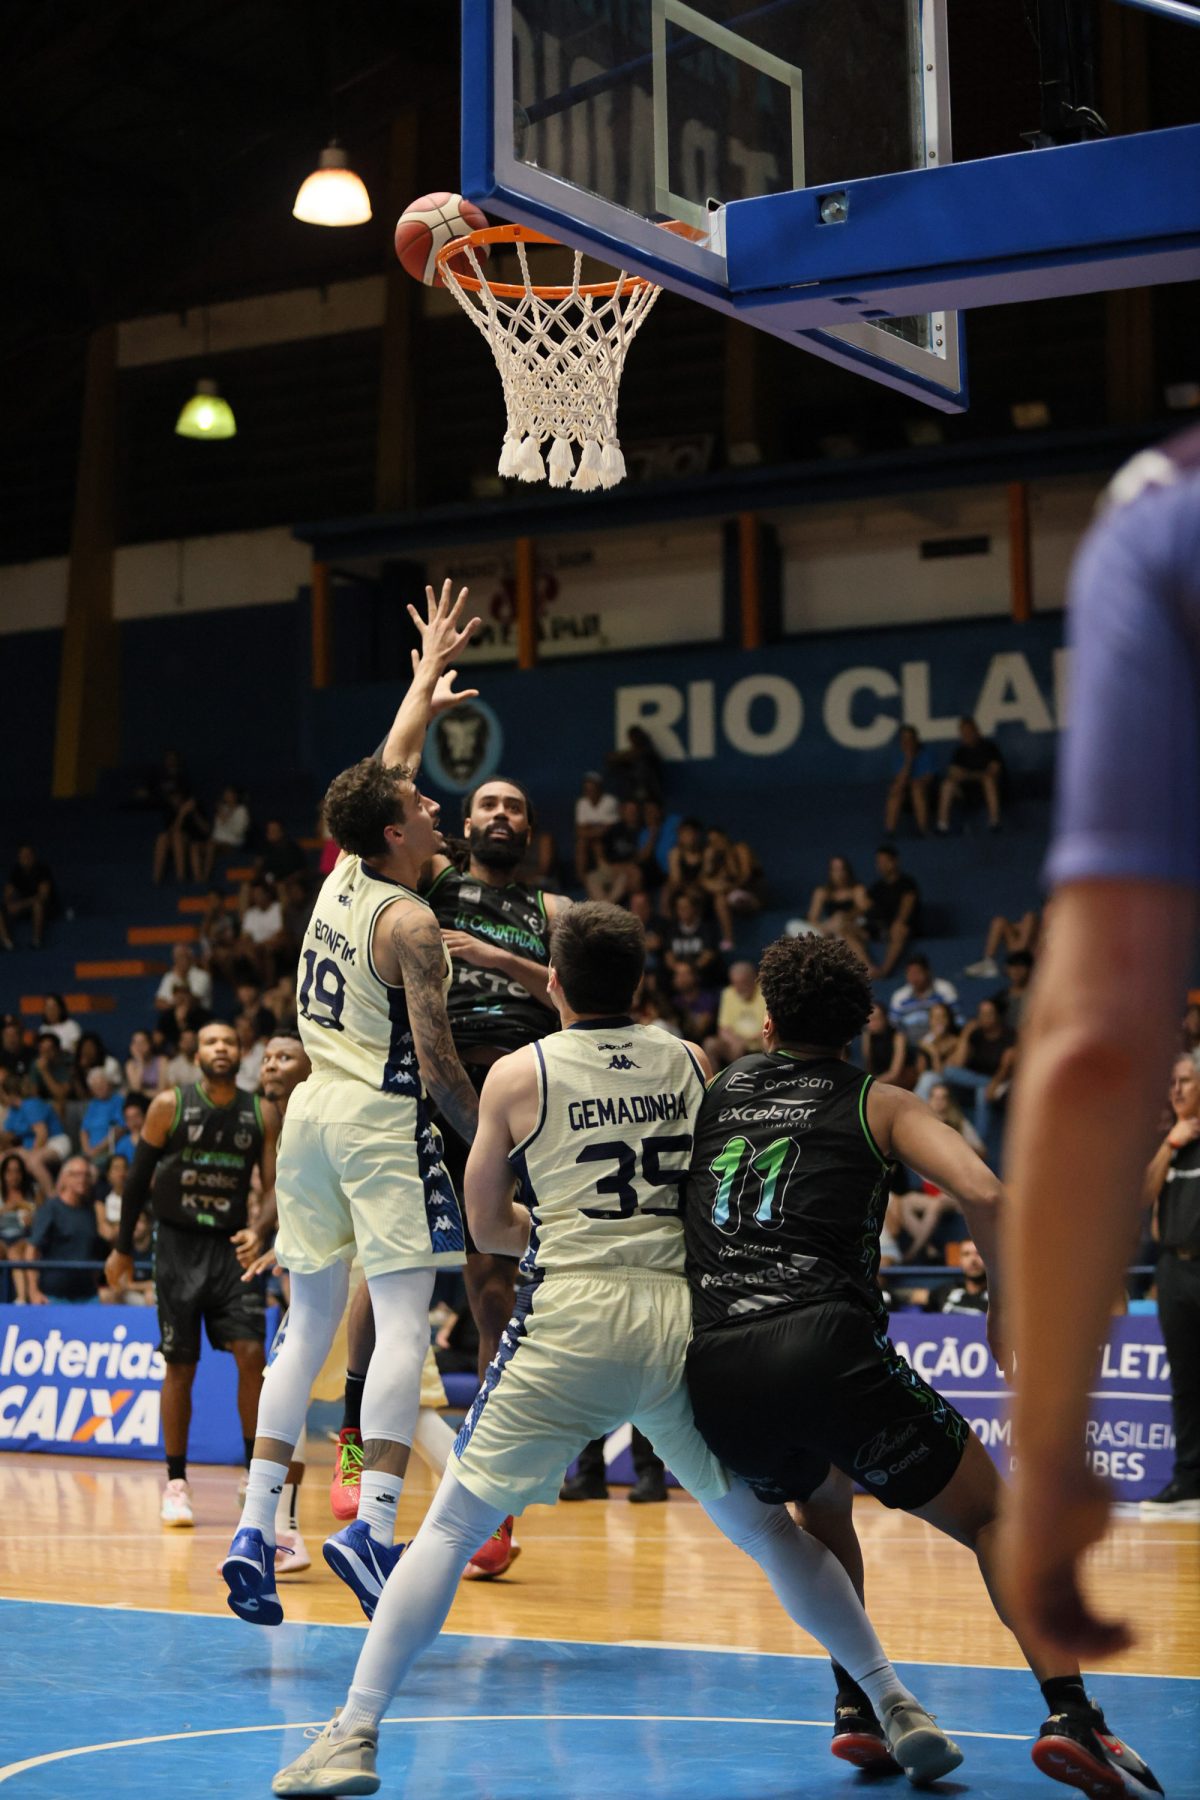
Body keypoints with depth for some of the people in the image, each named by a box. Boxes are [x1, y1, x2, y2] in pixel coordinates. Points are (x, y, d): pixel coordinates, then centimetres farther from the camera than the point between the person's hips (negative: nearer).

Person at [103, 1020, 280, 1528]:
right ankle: (176, 1483, 10)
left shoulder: (262, 1114, 1)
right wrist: (123, 1248, 4)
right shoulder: (170, 1106, -5)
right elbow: (139, 1177, 2)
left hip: (233, 1246, 2)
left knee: (252, 1355, -10)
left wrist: (260, 1232, -18)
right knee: (180, 1365, 1)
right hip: (179, 1244, -2)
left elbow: (274, 1184, 1)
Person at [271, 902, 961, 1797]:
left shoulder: (518, 1073, 6)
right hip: (685, 1316, 3)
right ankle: (900, 1710, 17)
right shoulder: (692, 1063, 12)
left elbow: (490, 1228, 14)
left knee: (452, 1524, 6)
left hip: (572, 1319, -3)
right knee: (768, 1528, 17)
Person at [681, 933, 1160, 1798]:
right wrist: (1006, 1304, 9)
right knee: (992, 1514, 9)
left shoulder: (716, 1089, 23)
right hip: (825, 1344, -4)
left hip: (714, 1369, 4)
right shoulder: (880, 1103, 13)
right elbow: (985, 1194, -2)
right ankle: (1070, 1714, -9)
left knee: (825, 1511, 33)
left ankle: (859, 1706, 21)